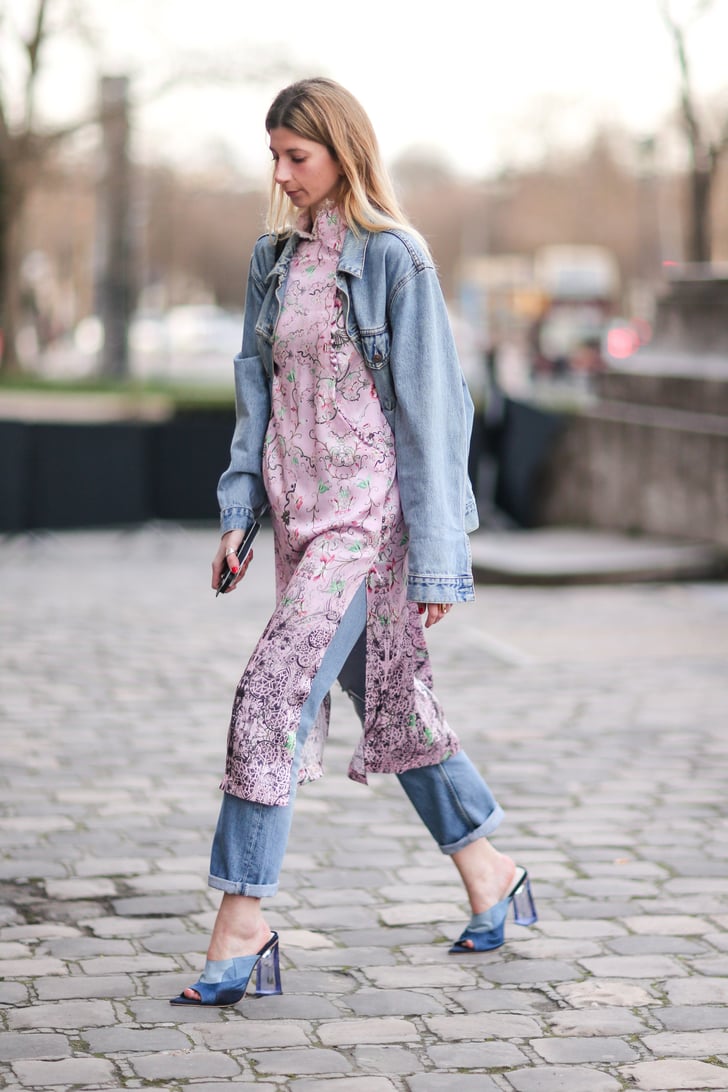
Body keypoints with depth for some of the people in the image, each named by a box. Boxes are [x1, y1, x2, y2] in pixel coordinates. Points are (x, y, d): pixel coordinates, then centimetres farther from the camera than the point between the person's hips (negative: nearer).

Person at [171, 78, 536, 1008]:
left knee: (274, 697, -15)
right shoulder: (277, 258, 10)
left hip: (368, 514, -7)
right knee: (391, 703, 15)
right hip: (301, 514, 7)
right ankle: (489, 876, 30)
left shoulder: (393, 261, -11)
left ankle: (240, 928, -11)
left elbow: (430, 407, -11)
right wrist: (239, 509, 6)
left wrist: (436, 557, -12)